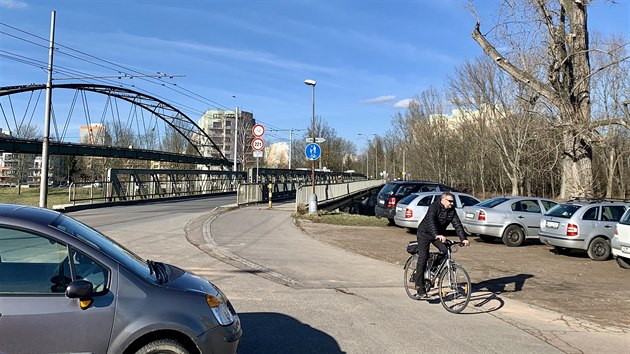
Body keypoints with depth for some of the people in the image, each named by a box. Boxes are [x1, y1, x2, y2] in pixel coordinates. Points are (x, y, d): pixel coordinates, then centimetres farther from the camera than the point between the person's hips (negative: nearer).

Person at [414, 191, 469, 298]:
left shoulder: (452, 210, -6)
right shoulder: (434, 206, -25)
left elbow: (457, 224, -10)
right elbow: (431, 221, -39)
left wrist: (463, 238, -23)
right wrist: (437, 235, -54)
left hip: (439, 235, 6)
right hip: (425, 233, -6)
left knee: (446, 251, -18)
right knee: (423, 258, -11)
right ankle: (420, 289, -7)